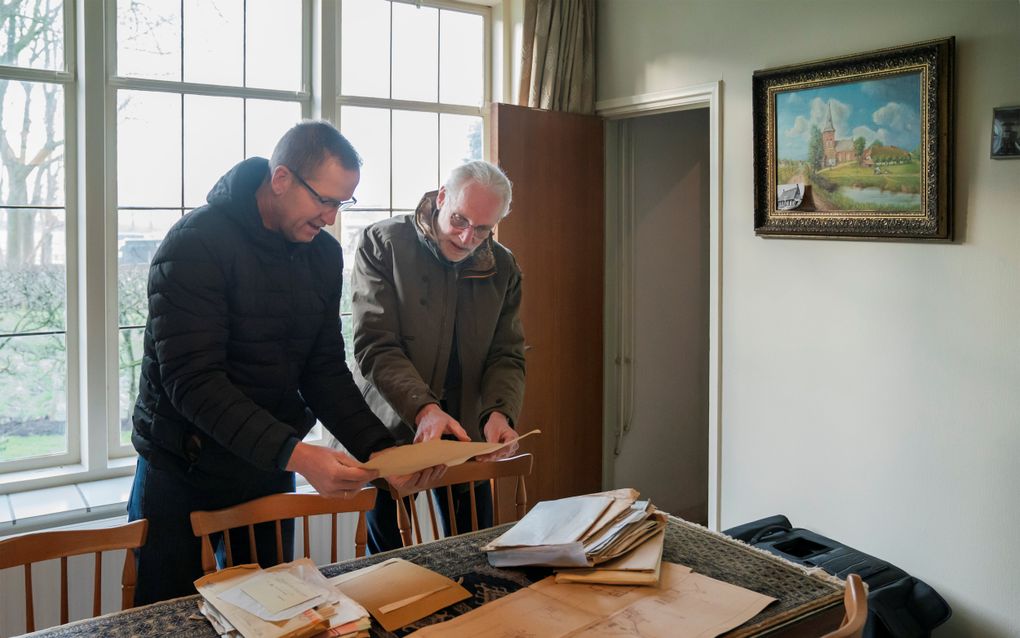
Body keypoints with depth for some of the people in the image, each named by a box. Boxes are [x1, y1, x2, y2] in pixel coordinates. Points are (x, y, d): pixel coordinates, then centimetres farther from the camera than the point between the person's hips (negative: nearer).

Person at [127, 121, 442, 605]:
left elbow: (324, 371, 0)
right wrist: (294, 454, -36)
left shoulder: (324, 255, 0)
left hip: (271, 473, 5)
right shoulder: (196, 245, -20)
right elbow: (192, 380, -27)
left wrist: (380, 449, -14)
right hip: (182, 476, -5)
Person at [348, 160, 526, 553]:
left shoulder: (503, 268, 4)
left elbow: (507, 356, 3)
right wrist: (422, 408, -30)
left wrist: (500, 411, -18)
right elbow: (375, 347, -16)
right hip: (391, 429, -3)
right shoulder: (381, 244, -9)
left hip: (467, 433, 4)